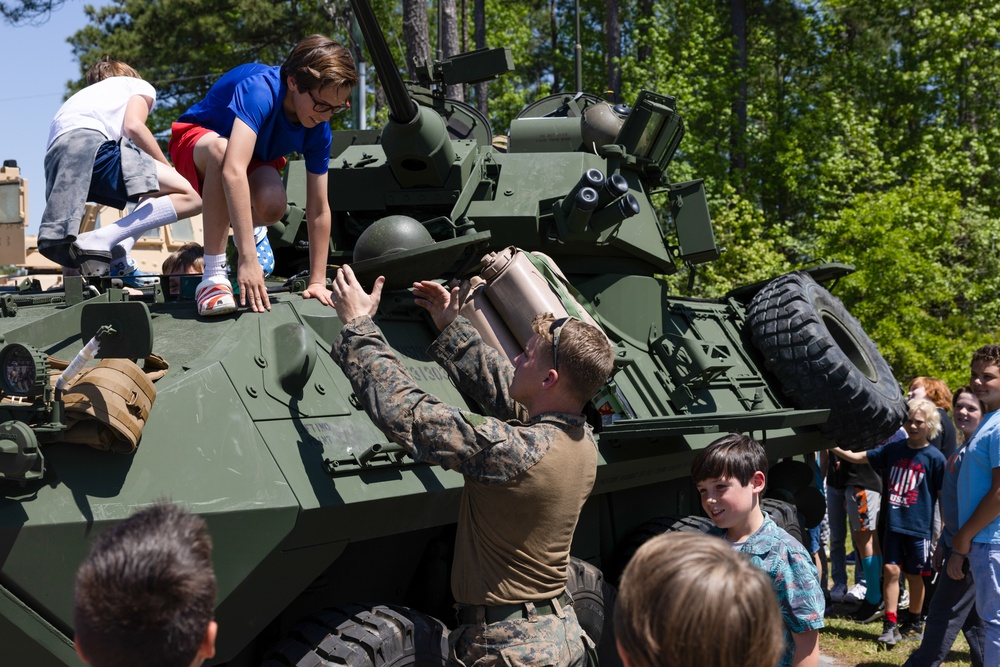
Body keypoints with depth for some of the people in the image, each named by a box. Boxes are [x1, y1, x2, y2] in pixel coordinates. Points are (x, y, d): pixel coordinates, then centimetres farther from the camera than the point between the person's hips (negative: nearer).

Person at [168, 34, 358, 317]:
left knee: (273, 205, -30)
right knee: (221, 149, -41)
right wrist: (248, 259, -52)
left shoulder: (318, 129, -19)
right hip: (197, 138, -4)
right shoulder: (261, 90, -38)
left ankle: (251, 229, 11)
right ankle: (214, 275, -35)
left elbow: (318, 210, -12)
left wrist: (317, 282, -11)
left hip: (257, 154, 4)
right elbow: (233, 171, -49)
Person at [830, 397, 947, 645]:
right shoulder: (893, 448, 3)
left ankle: (914, 623, 25)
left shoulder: (934, 457, -7)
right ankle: (891, 625, 5)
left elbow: (944, 495, -3)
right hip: (894, 523, 3)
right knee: (891, 570, 0)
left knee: (914, 575, 9)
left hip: (918, 527, -3)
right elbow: (858, 457, 4)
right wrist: (834, 448, -10)